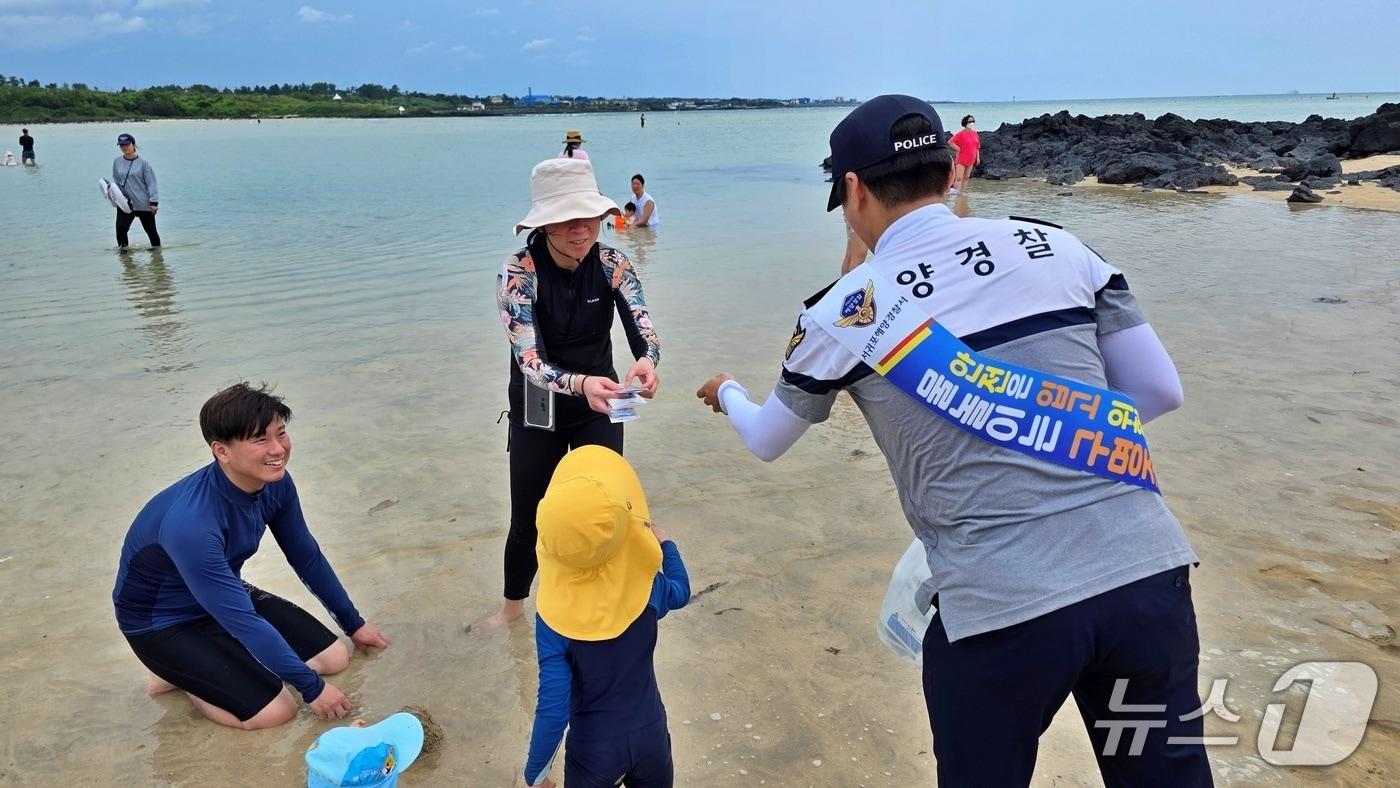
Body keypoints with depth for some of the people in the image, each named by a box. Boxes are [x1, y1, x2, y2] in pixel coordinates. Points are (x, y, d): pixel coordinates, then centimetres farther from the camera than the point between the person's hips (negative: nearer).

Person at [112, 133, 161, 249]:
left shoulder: (143, 163, -6)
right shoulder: (117, 162, 5)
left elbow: (151, 183, -6)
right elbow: (115, 180, 16)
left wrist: (153, 202, -10)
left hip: (144, 204, -2)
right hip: (125, 203, 3)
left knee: (151, 230, 8)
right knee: (120, 227, -13)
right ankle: (122, 247, 4)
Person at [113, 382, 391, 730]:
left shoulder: (275, 483, -15)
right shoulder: (190, 522, -38)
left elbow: (307, 557, 1)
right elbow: (241, 620, -32)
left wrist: (354, 623, 10)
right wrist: (311, 686, -25)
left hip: (224, 597, 7)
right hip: (163, 622, -7)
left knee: (334, 657, -1)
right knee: (275, 710, -19)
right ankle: (177, 674, 6)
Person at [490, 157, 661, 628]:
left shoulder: (612, 264, -14)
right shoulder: (518, 272, -23)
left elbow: (643, 328, -24)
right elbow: (528, 361, -32)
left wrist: (647, 360, -49)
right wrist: (580, 384, -53)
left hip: (598, 408, 2)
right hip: (537, 413, -2)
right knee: (527, 517, 10)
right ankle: (513, 605, 37)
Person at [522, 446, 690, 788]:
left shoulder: (553, 621, -25)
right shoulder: (646, 591, -18)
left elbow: (553, 710, -23)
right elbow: (680, 592, 7)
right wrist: (665, 542, 23)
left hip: (593, 751, -2)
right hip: (650, 737, 2)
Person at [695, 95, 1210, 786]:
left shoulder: (844, 313, 0)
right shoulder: (1057, 246, 6)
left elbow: (766, 442, 16)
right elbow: (1160, 391, 10)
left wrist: (727, 394, 38)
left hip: (999, 613, -3)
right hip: (1148, 573, 3)